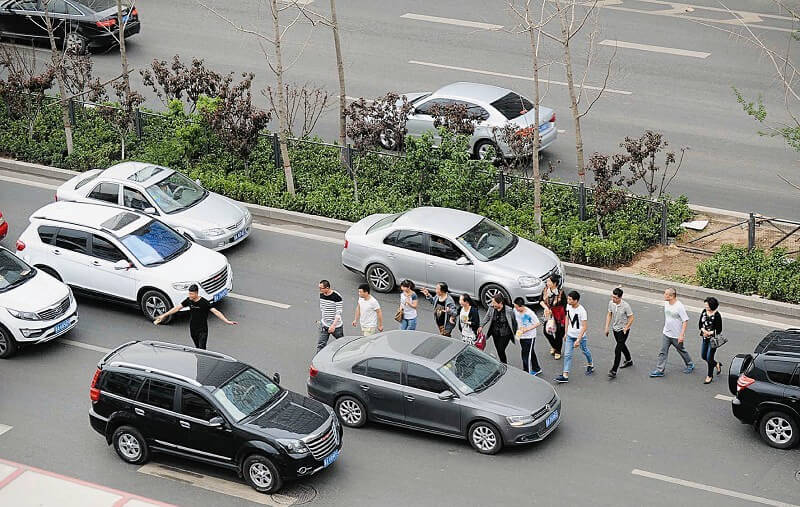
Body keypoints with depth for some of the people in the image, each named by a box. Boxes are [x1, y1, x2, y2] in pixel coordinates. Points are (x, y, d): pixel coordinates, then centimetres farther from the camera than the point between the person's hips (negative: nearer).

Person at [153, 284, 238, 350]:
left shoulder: (204, 302, -19)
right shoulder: (189, 300, -3)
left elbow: (216, 312, -23)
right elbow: (177, 308, 7)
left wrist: (227, 321, -33)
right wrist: (163, 315, 10)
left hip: (202, 330, -5)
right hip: (193, 329, 5)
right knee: (197, 348, 16)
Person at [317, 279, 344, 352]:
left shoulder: (337, 297, -20)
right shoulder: (321, 295, -1)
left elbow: (339, 313, -20)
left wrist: (333, 325, -27)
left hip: (336, 326, -5)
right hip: (324, 326, 5)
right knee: (320, 345, -3)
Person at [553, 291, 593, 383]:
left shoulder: (582, 311, -27)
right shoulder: (568, 306, -7)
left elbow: (585, 327, -25)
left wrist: (578, 340, -27)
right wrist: (566, 332, 14)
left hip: (580, 336, -5)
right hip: (570, 335, 5)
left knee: (585, 351, 19)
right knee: (567, 354, 0)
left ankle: (590, 365, 47)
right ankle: (565, 375, 0)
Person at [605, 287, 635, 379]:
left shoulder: (625, 306, -25)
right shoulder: (611, 303, -9)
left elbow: (631, 318, -16)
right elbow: (609, 315, 5)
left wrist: (625, 328, -20)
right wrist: (607, 327, 1)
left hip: (623, 330, -7)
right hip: (615, 328, 7)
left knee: (617, 350, -11)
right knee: (622, 345, 26)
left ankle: (614, 371, -8)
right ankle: (629, 361, 50)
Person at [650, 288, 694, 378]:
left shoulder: (679, 306, -23)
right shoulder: (666, 303, -1)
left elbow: (685, 321, -20)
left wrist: (682, 335, -24)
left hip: (676, 335, -6)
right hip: (666, 333, 6)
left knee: (681, 350, 13)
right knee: (662, 352, 2)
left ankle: (690, 365, 35)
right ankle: (659, 370, 6)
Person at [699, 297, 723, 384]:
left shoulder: (717, 315, -19)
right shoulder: (704, 312, -1)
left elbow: (719, 330, -14)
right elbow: (700, 324, 4)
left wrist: (709, 333, -19)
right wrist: (703, 330, -14)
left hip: (713, 339, -7)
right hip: (704, 338, 7)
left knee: (709, 357, -1)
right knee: (703, 356, 16)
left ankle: (710, 376, 16)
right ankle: (717, 364, 42)